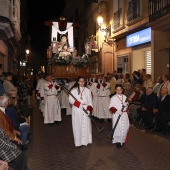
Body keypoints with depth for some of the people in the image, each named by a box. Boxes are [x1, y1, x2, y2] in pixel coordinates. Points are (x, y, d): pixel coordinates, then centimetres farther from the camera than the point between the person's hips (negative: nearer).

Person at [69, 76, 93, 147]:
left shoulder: (87, 90, 8)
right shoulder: (74, 90, 2)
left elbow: (90, 101, 6)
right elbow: (71, 99, -5)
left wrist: (89, 109, -8)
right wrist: (79, 104, -16)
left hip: (85, 110, 2)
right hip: (77, 110, -2)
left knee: (86, 125, 2)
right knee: (78, 126, 0)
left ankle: (85, 141, 14)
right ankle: (78, 142, 9)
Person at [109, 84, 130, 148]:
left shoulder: (124, 97, 9)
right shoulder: (113, 98, -5)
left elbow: (127, 105, 15)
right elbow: (111, 107, -8)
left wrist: (126, 105, -8)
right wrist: (116, 111, -21)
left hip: (124, 114, 4)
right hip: (116, 114, -4)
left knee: (125, 127, 5)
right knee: (117, 128, -4)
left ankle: (122, 140, 25)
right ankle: (117, 141, 12)